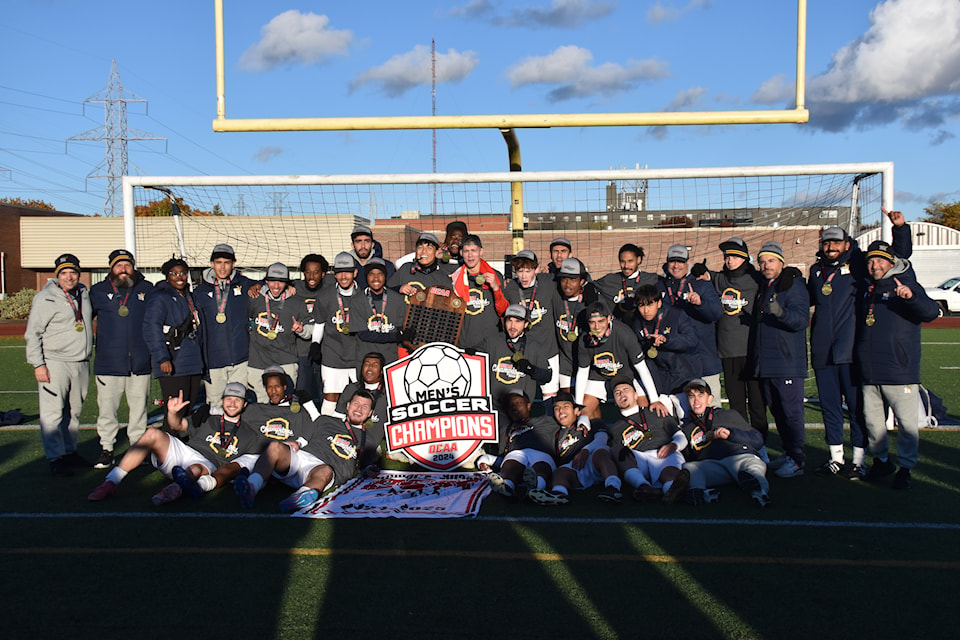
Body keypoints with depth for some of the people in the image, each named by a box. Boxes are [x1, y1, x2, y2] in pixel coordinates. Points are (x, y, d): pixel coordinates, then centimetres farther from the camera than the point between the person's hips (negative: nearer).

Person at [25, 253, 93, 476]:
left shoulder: (84, 294, 11)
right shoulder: (45, 298, -6)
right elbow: (33, 334, -6)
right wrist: (37, 364, -13)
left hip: (81, 363, 6)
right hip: (54, 364, -6)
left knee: (74, 411, 12)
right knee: (53, 413, -6)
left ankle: (70, 452, 22)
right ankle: (56, 458, -2)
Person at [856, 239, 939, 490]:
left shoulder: (906, 284, -4)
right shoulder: (866, 288, 13)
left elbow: (932, 312, -19)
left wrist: (911, 297, -37)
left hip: (899, 370, -6)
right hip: (869, 372, 6)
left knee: (907, 422, -1)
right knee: (872, 419, 12)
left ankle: (906, 467, 12)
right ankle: (881, 460, 28)